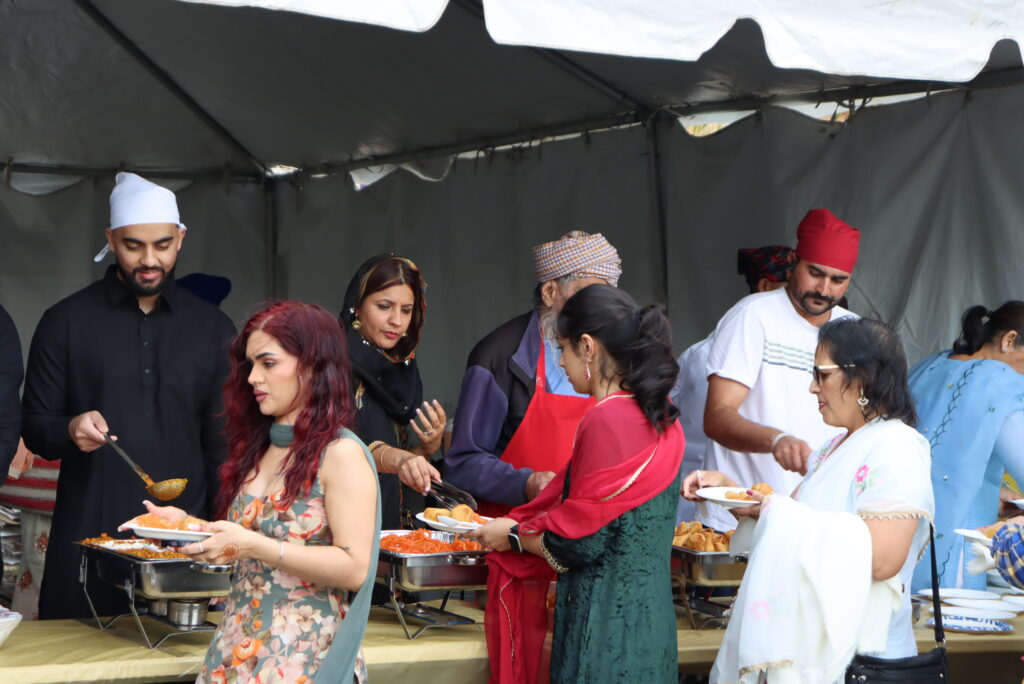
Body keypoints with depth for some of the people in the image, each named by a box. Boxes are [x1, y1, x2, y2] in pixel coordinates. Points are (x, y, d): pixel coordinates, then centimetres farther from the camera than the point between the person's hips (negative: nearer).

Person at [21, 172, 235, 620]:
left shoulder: (212, 329, 9)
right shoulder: (65, 322, 4)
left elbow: (222, 444, 11)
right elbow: (34, 429, 5)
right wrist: (70, 431, -17)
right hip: (87, 539, -1)